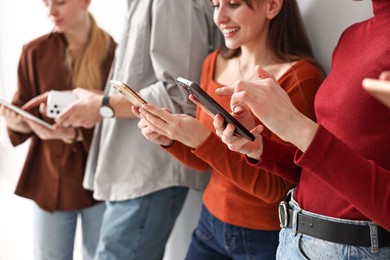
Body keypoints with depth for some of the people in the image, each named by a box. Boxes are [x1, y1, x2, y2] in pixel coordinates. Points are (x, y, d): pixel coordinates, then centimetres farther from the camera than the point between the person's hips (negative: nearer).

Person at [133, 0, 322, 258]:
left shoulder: (299, 77, -20)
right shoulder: (214, 63, 0)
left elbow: (275, 188, -20)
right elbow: (205, 161, 7)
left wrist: (202, 140, -28)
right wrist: (168, 139, -11)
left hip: (266, 238, -5)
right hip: (210, 224, 6)